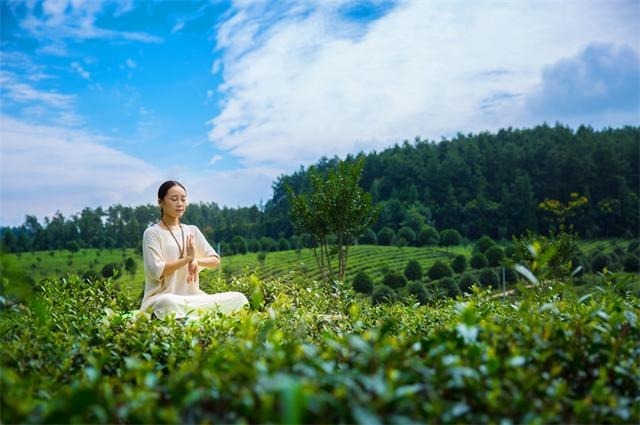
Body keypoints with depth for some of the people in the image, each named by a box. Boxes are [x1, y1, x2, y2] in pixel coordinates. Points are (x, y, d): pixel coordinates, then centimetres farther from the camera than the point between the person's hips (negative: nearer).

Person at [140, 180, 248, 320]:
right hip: (162, 297, -5)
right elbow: (156, 271, -12)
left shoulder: (192, 231, 15)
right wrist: (188, 258, -10)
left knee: (239, 298, -15)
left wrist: (196, 260, -11)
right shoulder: (152, 233, -1)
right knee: (169, 303, -43)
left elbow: (215, 260, 10)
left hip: (192, 296, 5)